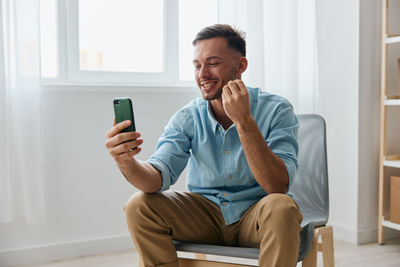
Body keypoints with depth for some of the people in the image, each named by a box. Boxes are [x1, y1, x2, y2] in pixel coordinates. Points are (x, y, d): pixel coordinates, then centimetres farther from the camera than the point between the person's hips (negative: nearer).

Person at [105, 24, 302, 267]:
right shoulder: (188, 118, -5)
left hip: (254, 215, -2)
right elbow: (159, 176, -17)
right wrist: (127, 162, -39)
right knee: (139, 206, -18)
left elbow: (278, 187, -26)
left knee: (281, 208, -35)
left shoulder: (276, 110, -14)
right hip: (206, 214, 2)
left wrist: (244, 121, -33)